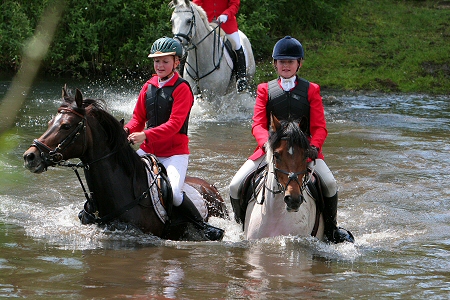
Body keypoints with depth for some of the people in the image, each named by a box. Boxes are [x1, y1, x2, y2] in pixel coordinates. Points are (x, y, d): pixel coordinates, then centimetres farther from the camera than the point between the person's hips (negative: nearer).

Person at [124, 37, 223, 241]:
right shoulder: (149, 86, 12)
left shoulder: (181, 89, -8)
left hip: (175, 151, -6)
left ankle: (204, 227, -10)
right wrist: (127, 130, -11)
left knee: (174, 193, -27)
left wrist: (146, 135, -31)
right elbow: (138, 117, 13)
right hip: (149, 150, 6)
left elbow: (174, 124, -19)